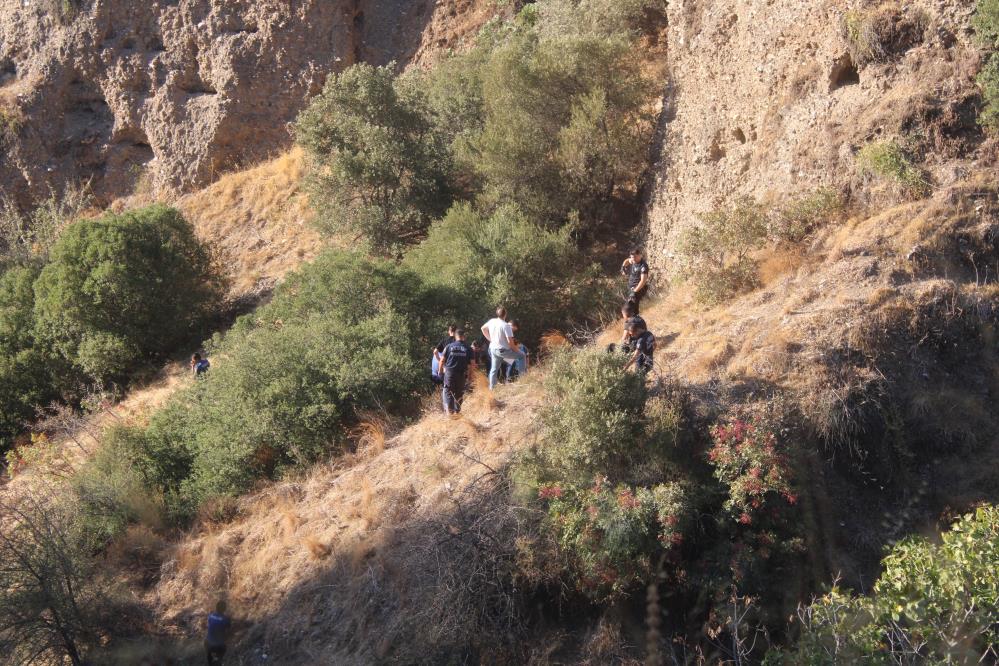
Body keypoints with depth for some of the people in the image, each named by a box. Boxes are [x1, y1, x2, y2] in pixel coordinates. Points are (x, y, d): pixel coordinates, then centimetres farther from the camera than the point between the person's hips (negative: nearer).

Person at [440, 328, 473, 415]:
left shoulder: (449, 346, -2)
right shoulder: (468, 349, -1)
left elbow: (442, 360, 0)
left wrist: (441, 370, 16)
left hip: (449, 372, -1)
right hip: (462, 374, 1)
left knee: (448, 391, 4)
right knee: (459, 392, 16)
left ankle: (449, 408, -10)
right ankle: (457, 409, 21)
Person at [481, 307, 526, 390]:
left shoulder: (492, 321, 0)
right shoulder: (506, 326, -20)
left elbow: (483, 328, 18)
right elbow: (510, 341, -20)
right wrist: (516, 349, -4)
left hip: (493, 348, 7)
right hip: (503, 350, -6)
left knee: (494, 369, 16)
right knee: (522, 355, 8)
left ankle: (491, 388, 21)